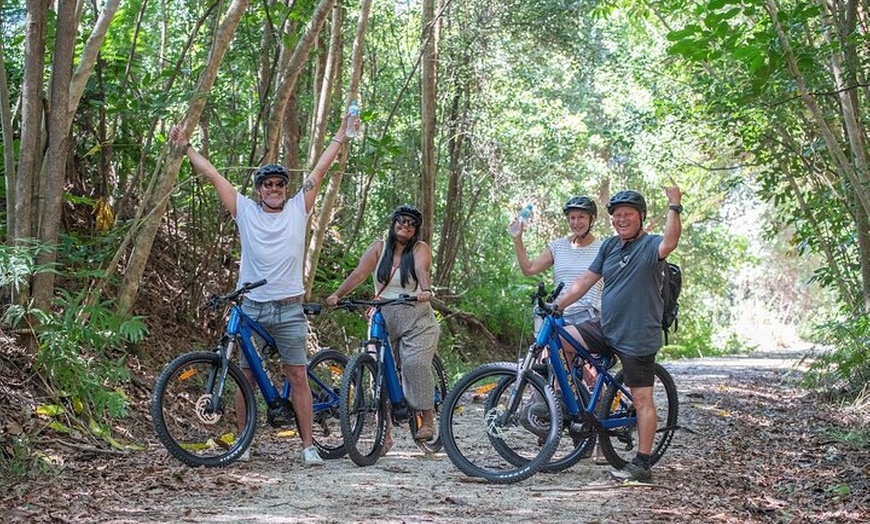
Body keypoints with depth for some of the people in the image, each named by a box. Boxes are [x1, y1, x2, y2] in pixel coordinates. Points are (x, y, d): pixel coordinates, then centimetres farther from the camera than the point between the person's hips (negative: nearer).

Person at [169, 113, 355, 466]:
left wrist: (342, 133, 6)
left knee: (297, 376, 0)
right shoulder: (245, 211, 6)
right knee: (246, 376, 6)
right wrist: (186, 148, 5)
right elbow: (211, 174, 6)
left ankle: (308, 446, 3)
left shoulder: (298, 209, 6)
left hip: (289, 309, 0)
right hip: (251, 308, 1)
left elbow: (320, 170, 6)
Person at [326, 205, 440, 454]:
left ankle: (428, 419, -7)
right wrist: (337, 295, -17)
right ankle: (384, 433, 2)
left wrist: (425, 290, -39)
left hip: (416, 321, -2)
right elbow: (359, 274, -3)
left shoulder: (420, 249, 3)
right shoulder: (379, 248, 8)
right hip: (382, 319, 2)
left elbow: (421, 270, -18)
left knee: (415, 363, -22)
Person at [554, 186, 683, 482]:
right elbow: (586, 280, 13)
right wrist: (558, 305, 7)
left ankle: (642, 464, 7)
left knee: (642, 399, -1)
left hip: (638, 337, -7)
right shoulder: (611, 246, 12)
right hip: (606, 328, 7)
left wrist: (674, 207, -36)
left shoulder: (650, 245, -9)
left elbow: (670, 243, -34)